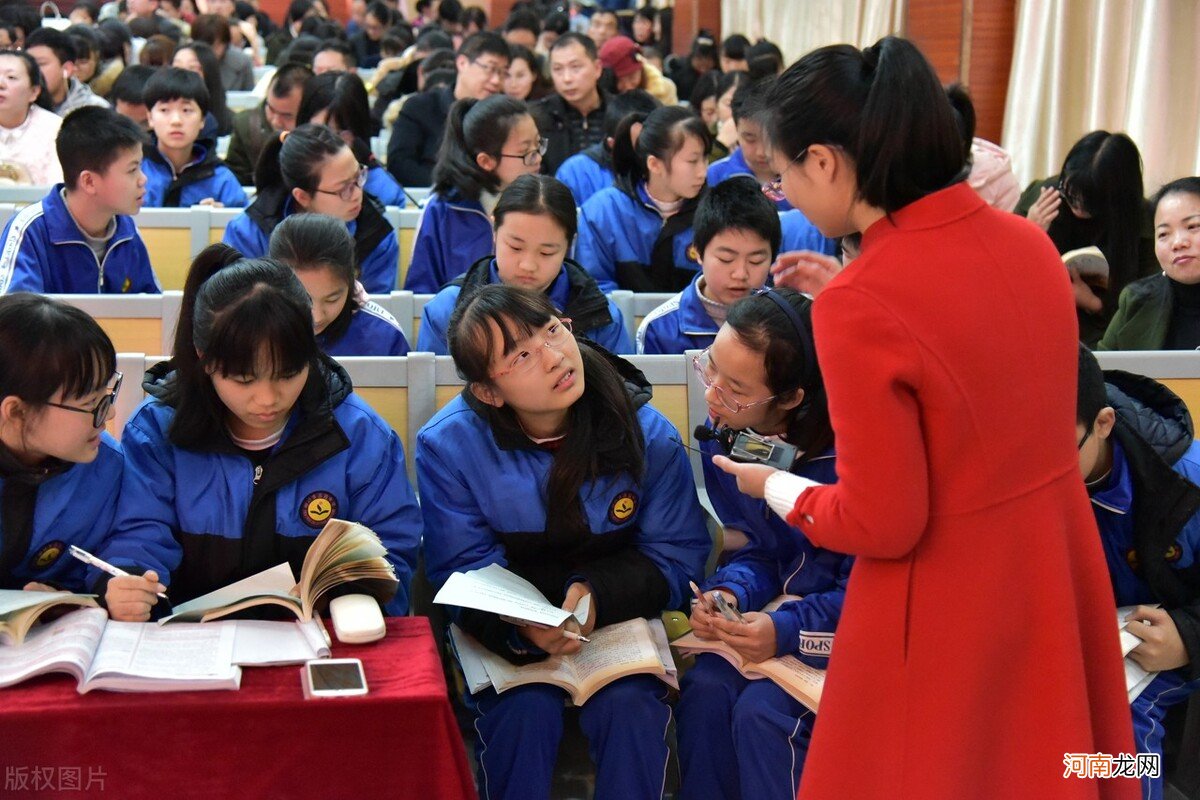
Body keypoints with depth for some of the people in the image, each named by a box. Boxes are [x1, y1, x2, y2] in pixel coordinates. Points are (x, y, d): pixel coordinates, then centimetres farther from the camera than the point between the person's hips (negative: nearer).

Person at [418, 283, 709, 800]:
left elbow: (677, 557, -3)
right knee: (526, 708, -28)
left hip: (619, 616, 1)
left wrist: (599, 593, -22)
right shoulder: (449, 445, -12)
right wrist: (521, 629, -30)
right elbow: (464, 569, -9)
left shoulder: (647, 433, -10)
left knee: (631, 703, -26)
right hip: (504, 625, -1)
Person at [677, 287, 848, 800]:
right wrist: (729, 593, -17)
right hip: (781, 601, 6)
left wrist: (788, 630, -30)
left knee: (762, 709, -23)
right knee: (705, 688, -17)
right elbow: (759, 551, 3)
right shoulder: (724, 435, -7)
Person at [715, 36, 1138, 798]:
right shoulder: (1028, 242, -2)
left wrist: (774, 487, 0)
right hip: (1058, 578, 7)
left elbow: (882, 525, -18)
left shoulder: (860, 308, -24)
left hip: (948, 619, -7)